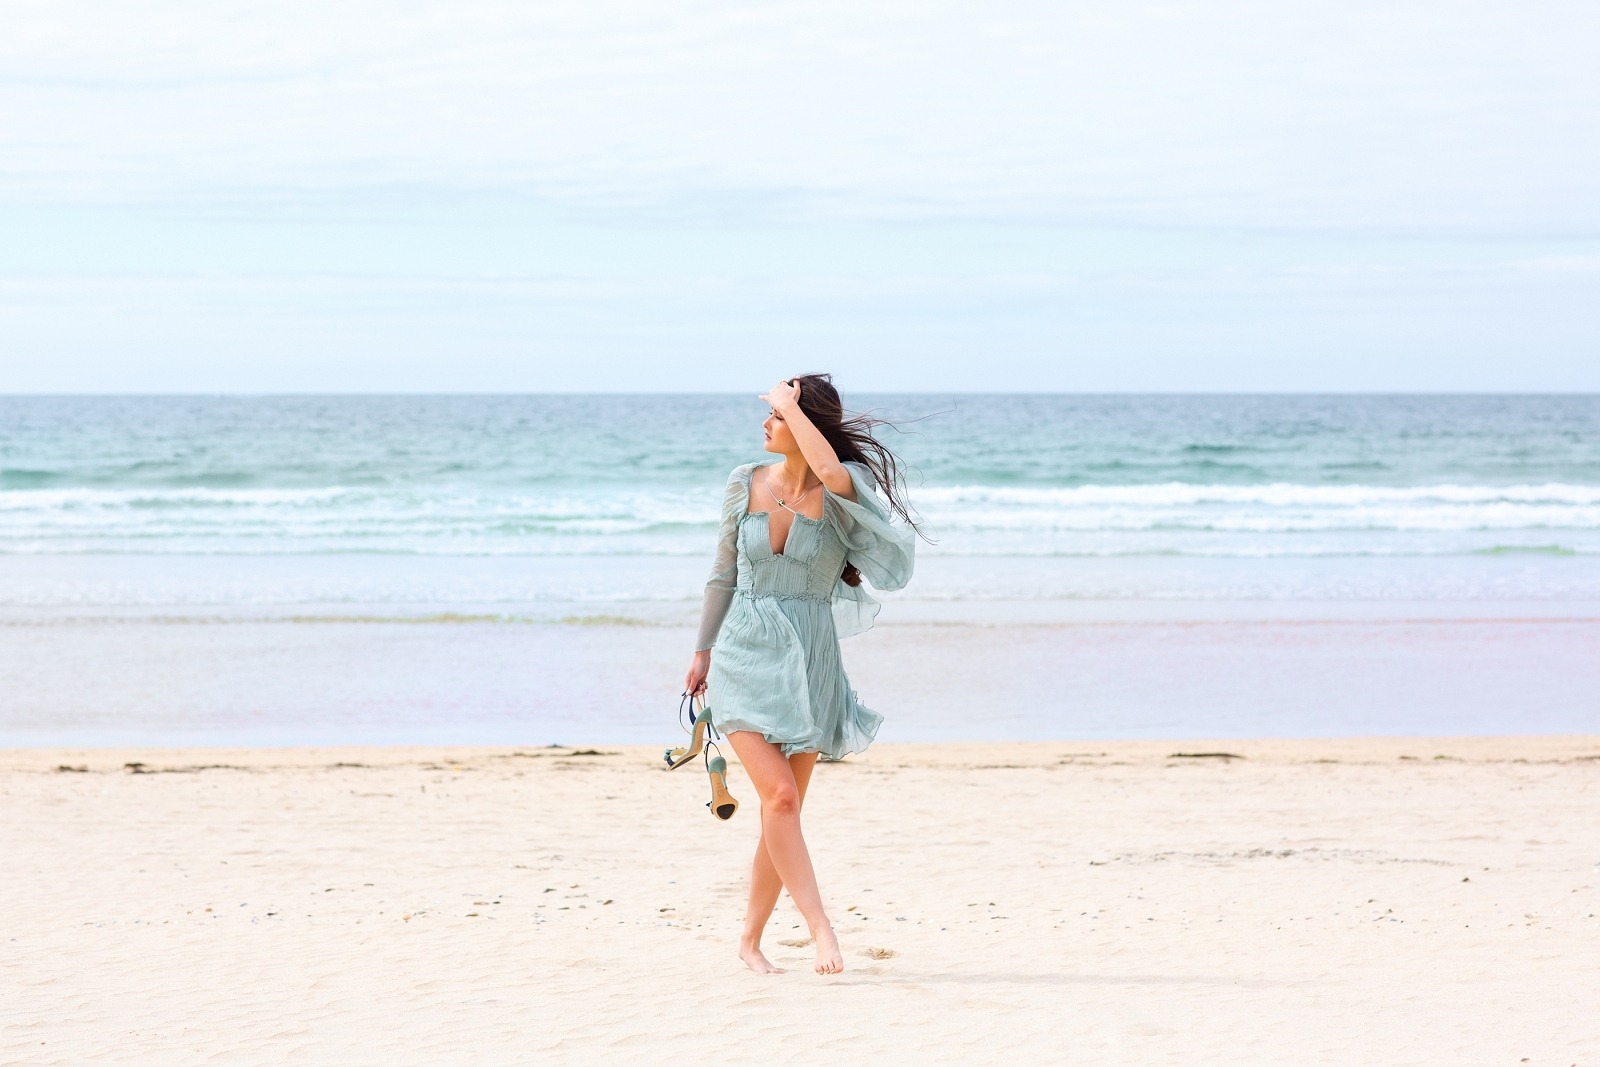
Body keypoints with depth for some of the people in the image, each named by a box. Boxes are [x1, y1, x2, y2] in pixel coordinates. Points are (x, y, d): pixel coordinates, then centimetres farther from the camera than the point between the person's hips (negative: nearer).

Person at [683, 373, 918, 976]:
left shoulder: (841, 493, -8)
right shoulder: (746, 484, 2)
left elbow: (831, 472, -36)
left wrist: (791, 405, -23)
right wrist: (703, 650, 15)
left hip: (809, 665, -1)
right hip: (745, 657, 1)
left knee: (782, 811, 5)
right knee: (780, 796, -17)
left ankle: (750, 940, 19)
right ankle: (821, 930, -17)